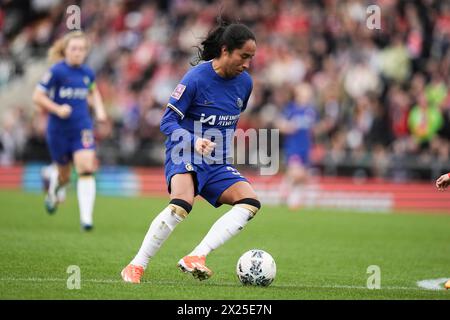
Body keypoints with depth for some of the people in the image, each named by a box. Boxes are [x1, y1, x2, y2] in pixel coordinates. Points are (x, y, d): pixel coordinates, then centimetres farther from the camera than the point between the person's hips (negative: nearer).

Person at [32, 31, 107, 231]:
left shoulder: (87, 73, 3)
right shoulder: (57, 71, -11)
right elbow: (37, 96, -10)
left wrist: (99, 109, 9)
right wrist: (57, 109, -22)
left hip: (82, 128, 2)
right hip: (58, 130, -2)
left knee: (86, 169, -17)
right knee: (64, 175, 11)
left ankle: (86, 218, -18)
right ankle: (53, 188, 50)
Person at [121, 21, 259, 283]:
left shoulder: (245, 82, 4)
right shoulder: (196, 79, -15)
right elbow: (168, 121, -14)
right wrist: (195, 141, -29)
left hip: (218, 163, 6)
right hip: (185, 156, -6)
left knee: (250, 202, -17)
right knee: (182, 204, -33)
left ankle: (196, 257, -25)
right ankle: (136, 268, -21)